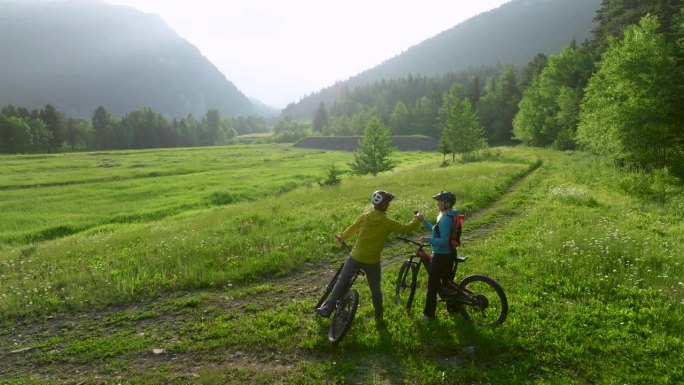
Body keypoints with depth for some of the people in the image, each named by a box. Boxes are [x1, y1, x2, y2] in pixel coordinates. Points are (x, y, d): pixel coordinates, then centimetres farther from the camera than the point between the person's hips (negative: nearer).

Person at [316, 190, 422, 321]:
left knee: (341, 282, 13)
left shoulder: (364, 216, -4)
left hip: (355, 257, 2)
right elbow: (406, 229, -5)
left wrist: (342, 237, 26)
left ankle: (327, 309, 14)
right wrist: (417, 219, 13)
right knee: (375, 289, 16)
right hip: (372, 261, -2)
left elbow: (352, 228, 9)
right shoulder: (388, 223, -12)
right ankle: (379, 316, 27)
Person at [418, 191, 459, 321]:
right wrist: (424, 220, 7)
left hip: (441, 256, -10)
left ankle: (429, 314, 12)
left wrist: (427, 240, -28)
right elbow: (436, 231, 13)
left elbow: (444, 241, -29)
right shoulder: (449, 216, 7)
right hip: (449, 254, 10)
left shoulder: (445, 219, -25)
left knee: (433, 286, 2)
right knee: (447, 282, 23)